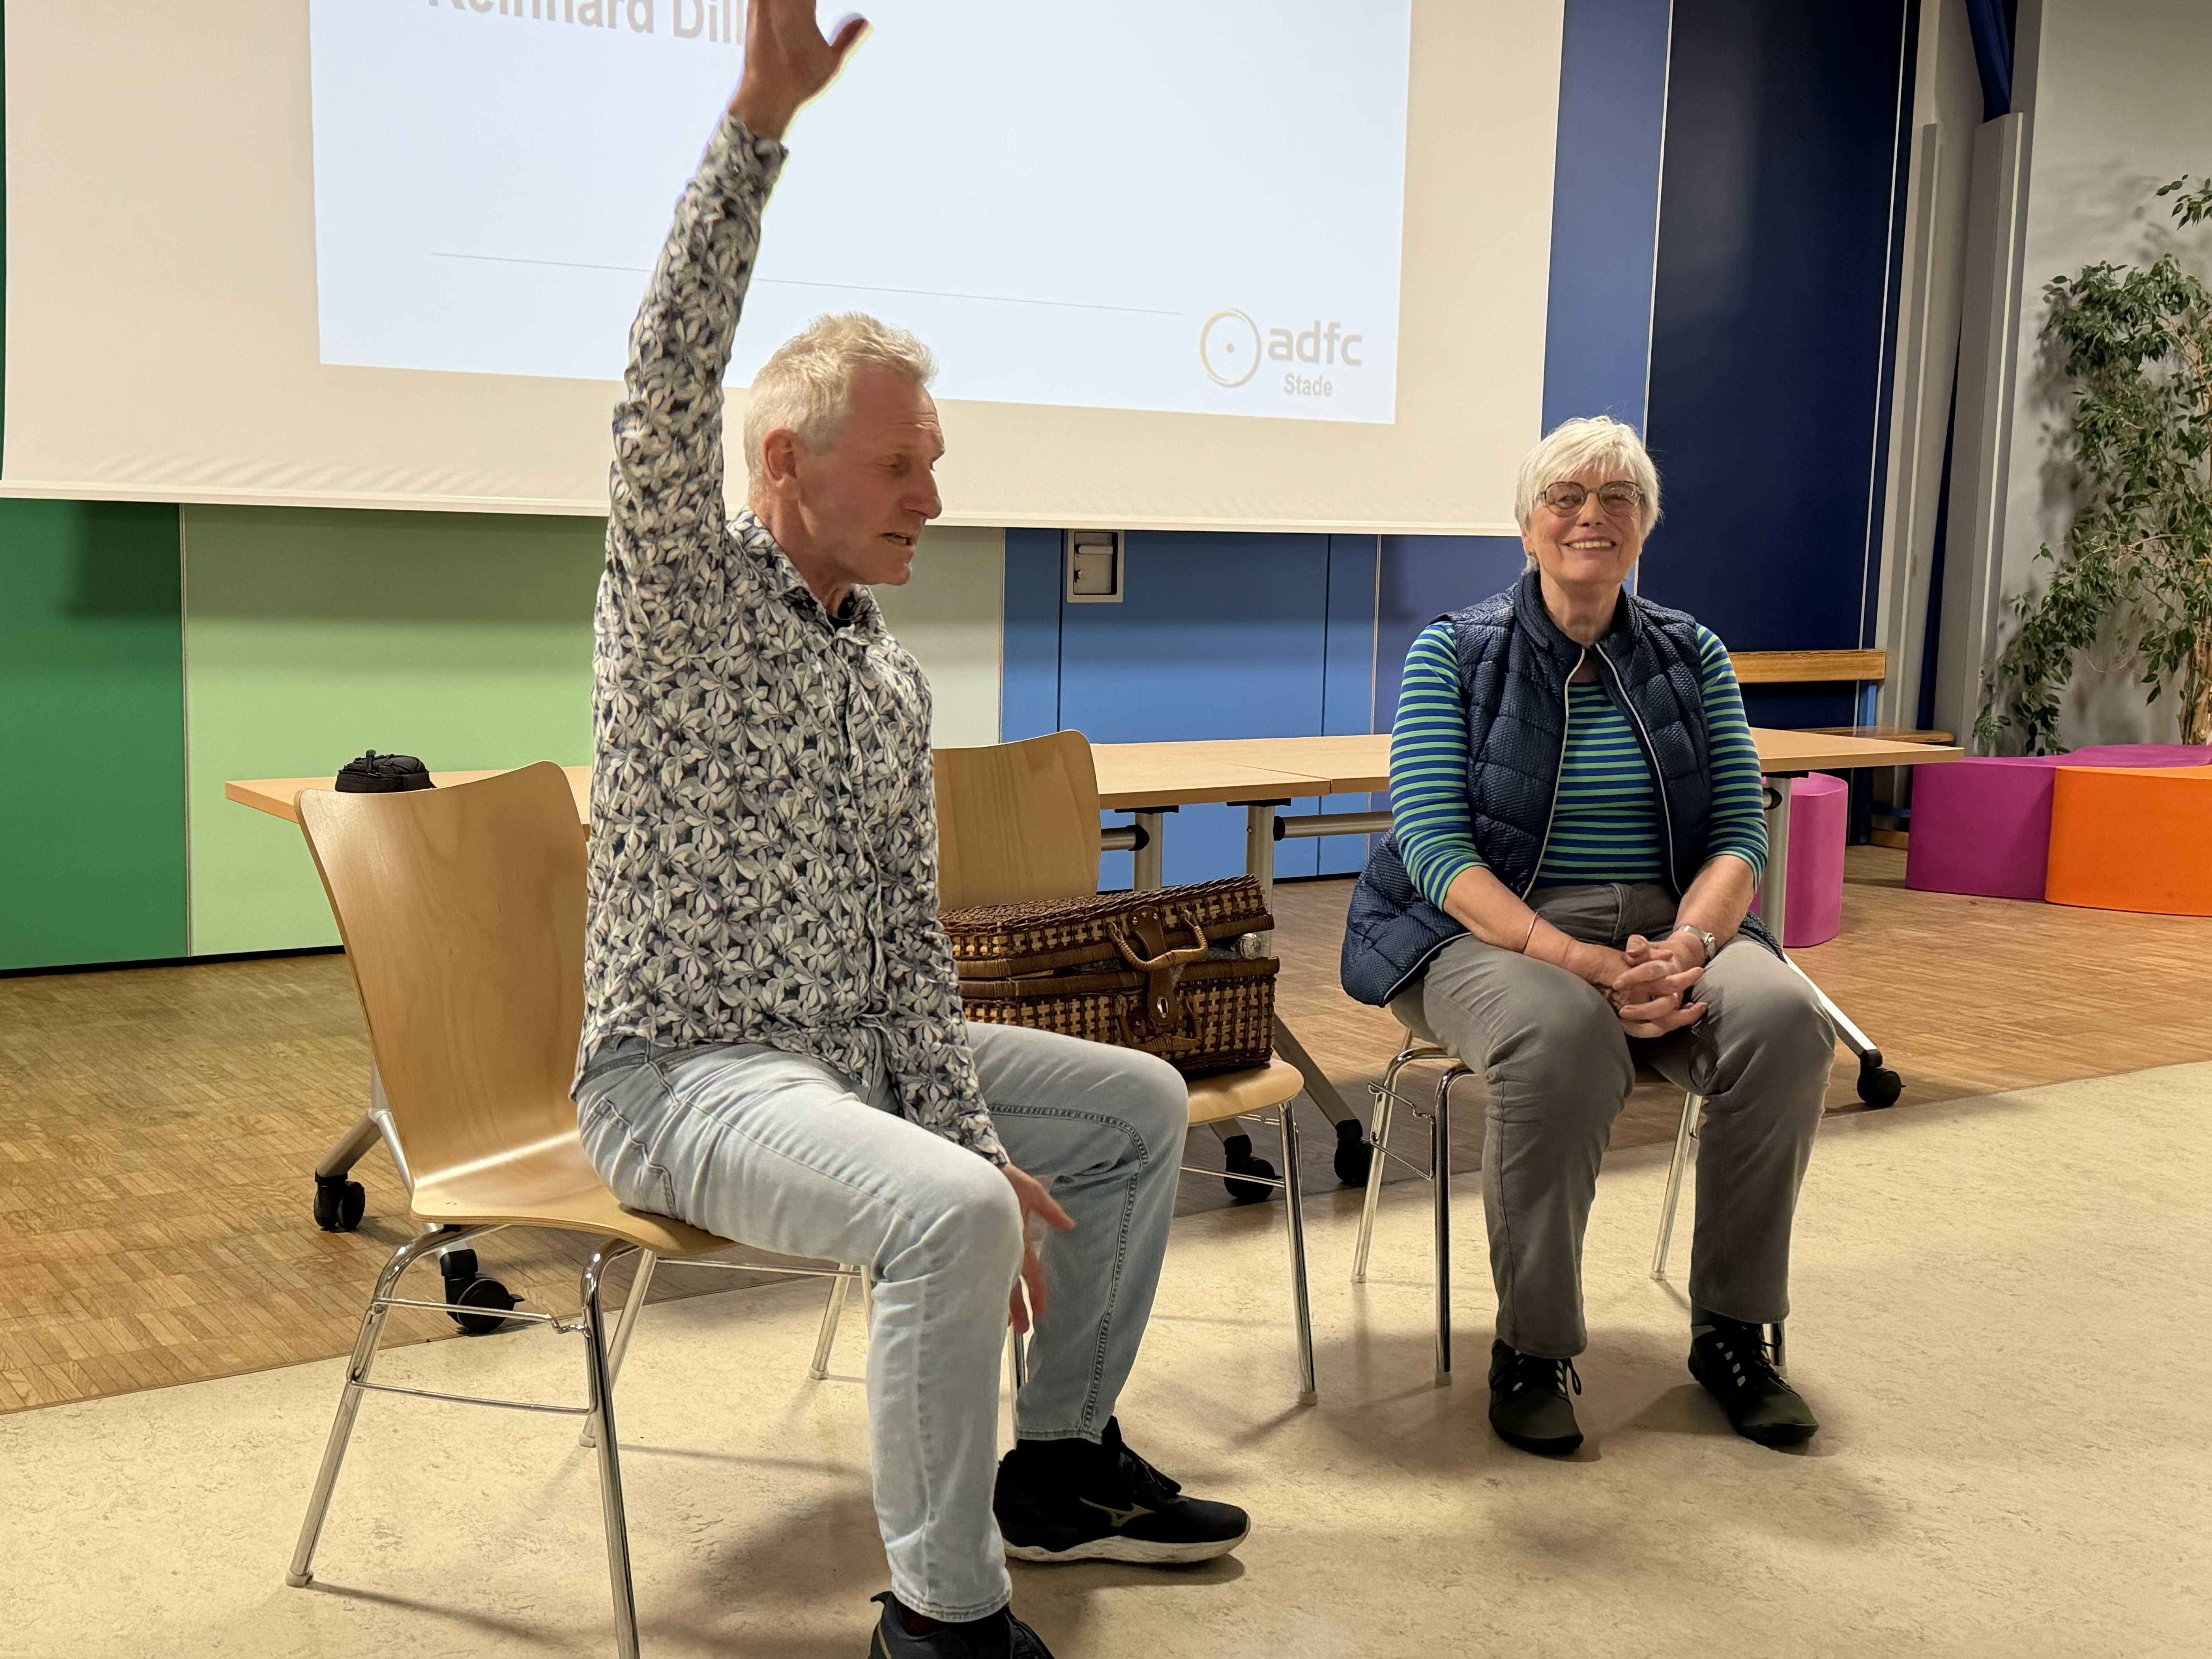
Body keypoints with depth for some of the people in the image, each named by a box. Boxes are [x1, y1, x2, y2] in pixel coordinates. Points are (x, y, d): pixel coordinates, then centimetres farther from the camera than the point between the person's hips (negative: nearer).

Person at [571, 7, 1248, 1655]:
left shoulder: (894, 680, 9)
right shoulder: (684, 599, -9)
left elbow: (910, 933, 7)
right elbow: (665, 394, -29)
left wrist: (971, 1131, -4)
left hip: (847, 1053, 8)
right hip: (683, 1074, -8)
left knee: (1141, 1104, 11)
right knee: (954, 1215, -32)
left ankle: (1058, 1468, 21)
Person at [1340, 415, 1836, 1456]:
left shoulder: (1693, 658, 12)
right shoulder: (1455, 654, 1)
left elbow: (1740, 834, 5)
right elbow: (1435, 845, -10)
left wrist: (1685, 947, -18)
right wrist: (1574, 958, -24)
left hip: (1667, 929, 4)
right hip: (1489, 932, -3)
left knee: (1783, 1019, -27)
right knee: (1561, 1037, -37)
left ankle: (1735, 1332, -9)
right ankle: (1532, 1350, -18)